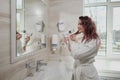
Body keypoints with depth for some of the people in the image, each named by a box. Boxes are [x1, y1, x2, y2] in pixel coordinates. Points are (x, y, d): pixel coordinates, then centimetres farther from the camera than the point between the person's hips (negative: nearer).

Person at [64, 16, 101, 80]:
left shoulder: (95, 41, -21)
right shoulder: (82, 39, 4)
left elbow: (76, 55, -26)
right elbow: (73, 52, 12)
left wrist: (74, 41, -13)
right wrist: (68, 42, 0)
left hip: (87, 72, -7)